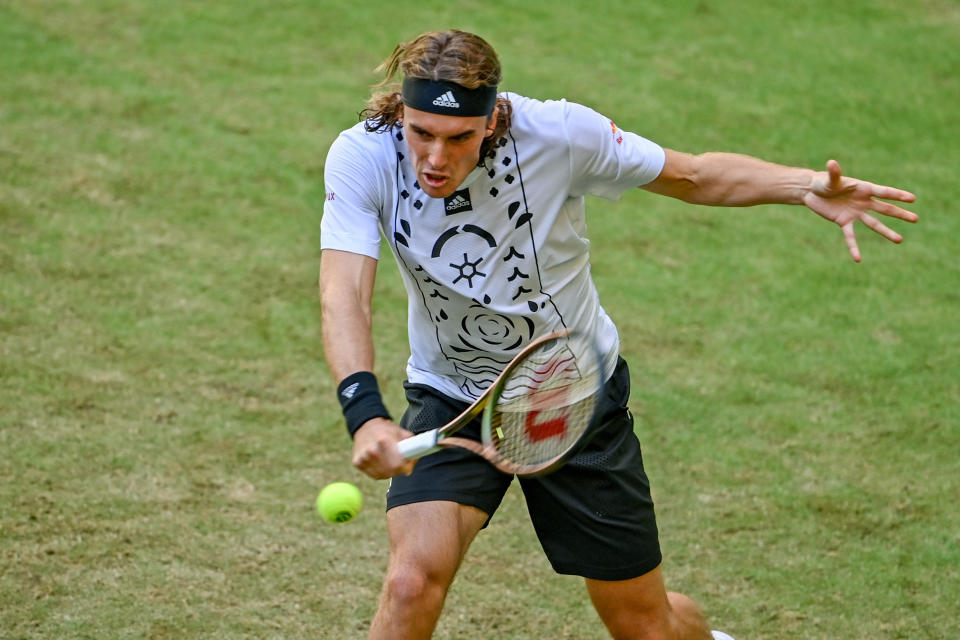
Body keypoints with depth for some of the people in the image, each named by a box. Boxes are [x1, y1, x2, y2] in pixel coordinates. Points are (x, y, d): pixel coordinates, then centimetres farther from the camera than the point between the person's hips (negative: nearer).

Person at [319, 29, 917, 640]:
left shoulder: (559, 133, -23)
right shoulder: (363, 157, -22)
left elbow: (694, 174, -9)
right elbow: (344, 295, -32)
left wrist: (805, 186, -25)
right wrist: (365, 413, -50)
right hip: (449, 400, 0)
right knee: (413, 580, -25)